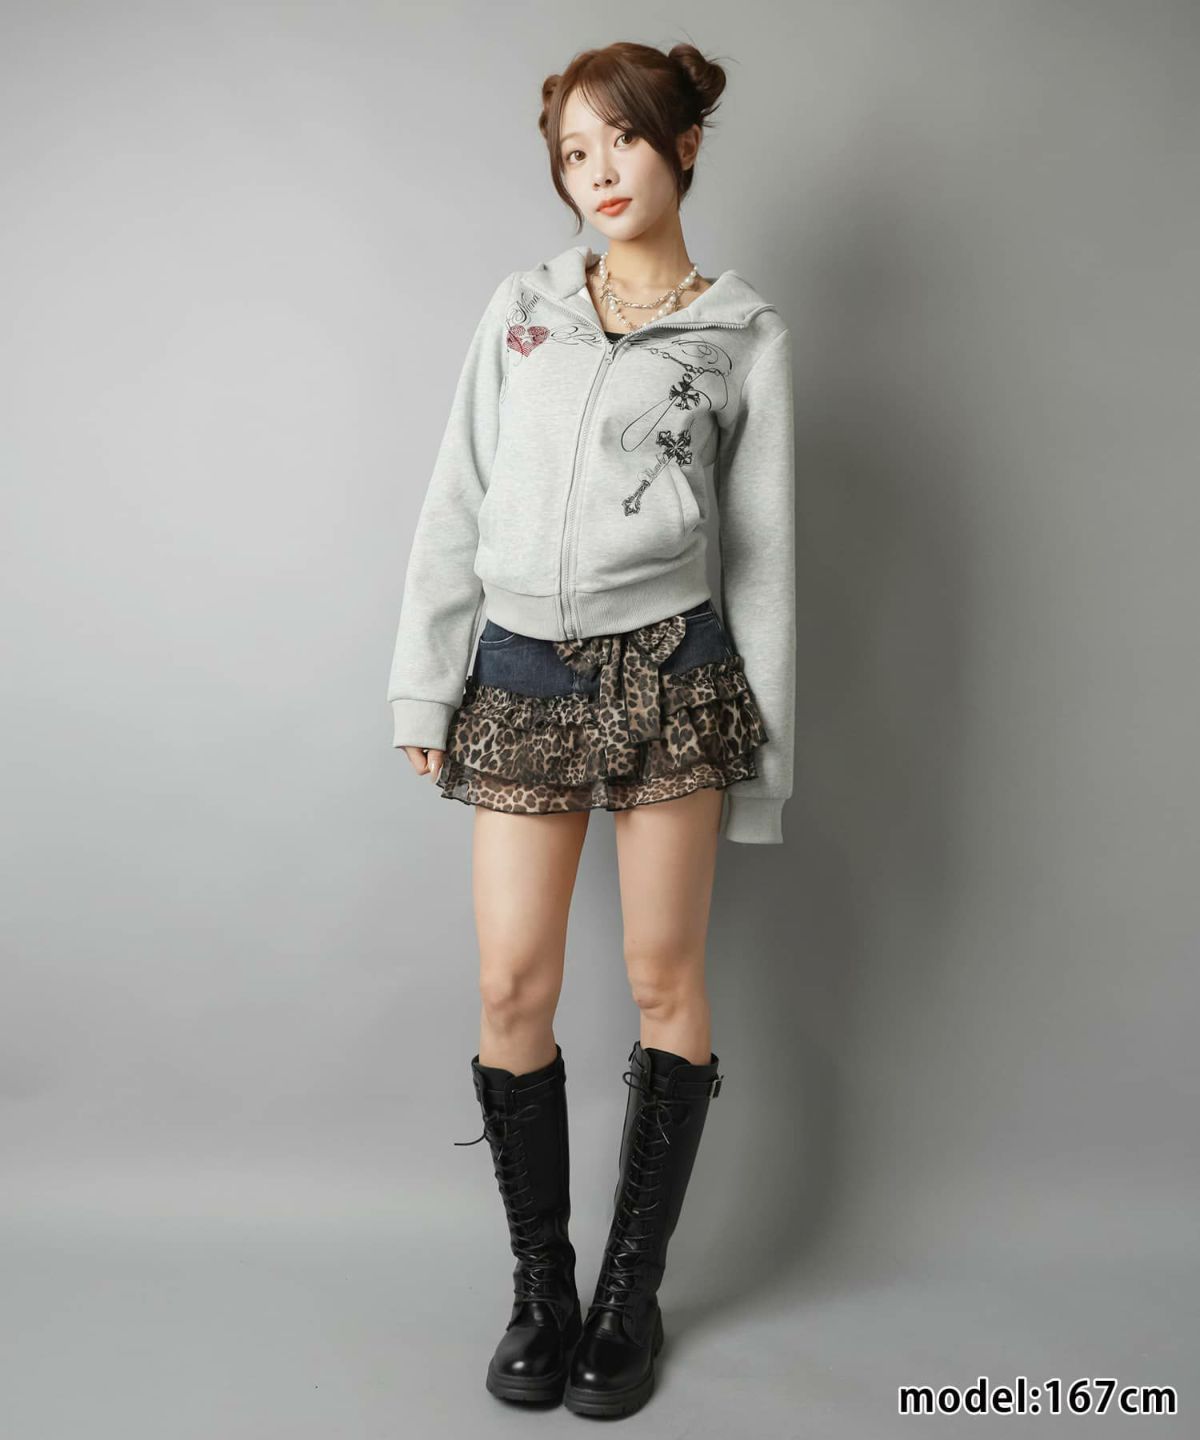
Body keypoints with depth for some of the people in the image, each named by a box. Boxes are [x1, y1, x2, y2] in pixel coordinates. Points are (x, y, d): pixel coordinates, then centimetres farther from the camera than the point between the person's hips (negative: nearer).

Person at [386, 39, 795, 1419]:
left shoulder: (744, 335, 7)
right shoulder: (520, 308, 13)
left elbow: (761, 549, 6)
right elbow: (456, 503, 10)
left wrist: (761, 745, 2)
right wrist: (425, 682, 4)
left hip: (668, 666, -2)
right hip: (521, 670, 2)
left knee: (665, 980, 4)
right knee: (513, 986, 1)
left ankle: (631, 1292, 23)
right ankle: (538, 1285, 22)